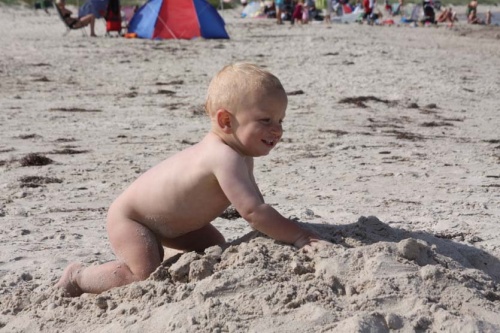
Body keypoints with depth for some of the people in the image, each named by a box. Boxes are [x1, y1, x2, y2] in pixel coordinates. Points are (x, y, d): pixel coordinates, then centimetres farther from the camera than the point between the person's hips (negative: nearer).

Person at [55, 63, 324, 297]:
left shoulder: (240, 153, -5)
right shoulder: (225, 158, -37)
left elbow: (254, 203, 7)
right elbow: (253, 212, -41)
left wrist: (277, 231, -3)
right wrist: (299, 236, -37)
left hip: (170, 221, 10)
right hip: (128, 218, -10)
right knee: (147, 277, -21)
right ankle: (77, 276, -1)